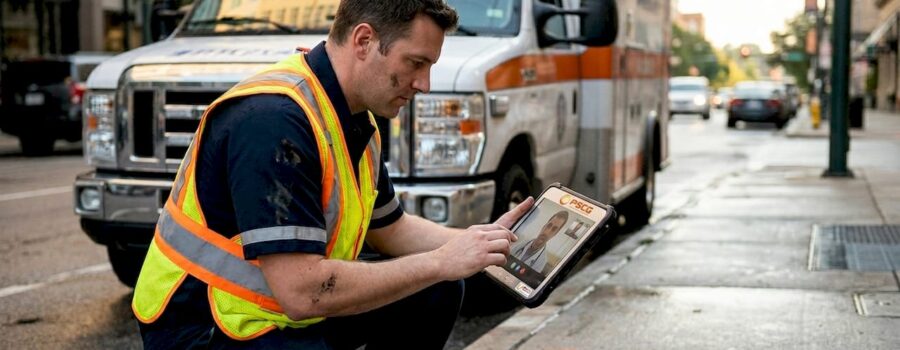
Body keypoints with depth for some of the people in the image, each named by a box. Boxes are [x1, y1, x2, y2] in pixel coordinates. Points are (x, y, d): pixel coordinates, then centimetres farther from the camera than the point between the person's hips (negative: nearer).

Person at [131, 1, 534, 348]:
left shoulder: (355, 119, 3)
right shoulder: (274, 117, -27)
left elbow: (389, 228, 18)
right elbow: (303, 292, -31)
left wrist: (481, 241, 2)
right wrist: (440, 261, -21)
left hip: (284, 307, 9)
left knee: (434, 295, 8)